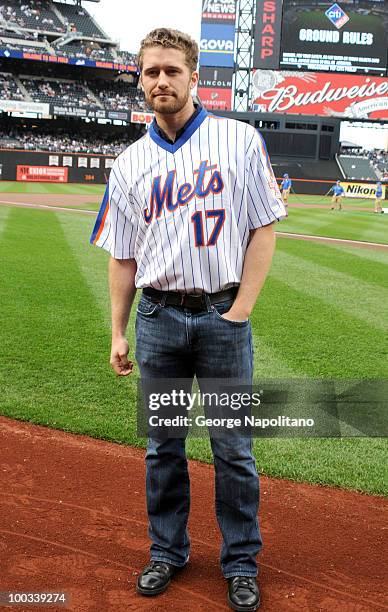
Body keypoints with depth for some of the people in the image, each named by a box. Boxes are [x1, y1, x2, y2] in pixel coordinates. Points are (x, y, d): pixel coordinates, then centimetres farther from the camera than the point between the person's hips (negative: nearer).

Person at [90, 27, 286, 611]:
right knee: (163, 447, 13)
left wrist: (240, 310, -9)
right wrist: (118, 333, 5)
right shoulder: (129, 164, 7)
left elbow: (264, 228, -2)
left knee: (234, 449, 6)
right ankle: (168, 551, 31)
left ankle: (241, 563, 23)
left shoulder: (240, 139, -1)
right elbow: (122, 255, 9)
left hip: (223, 316, -2)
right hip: (157, 317, 3)